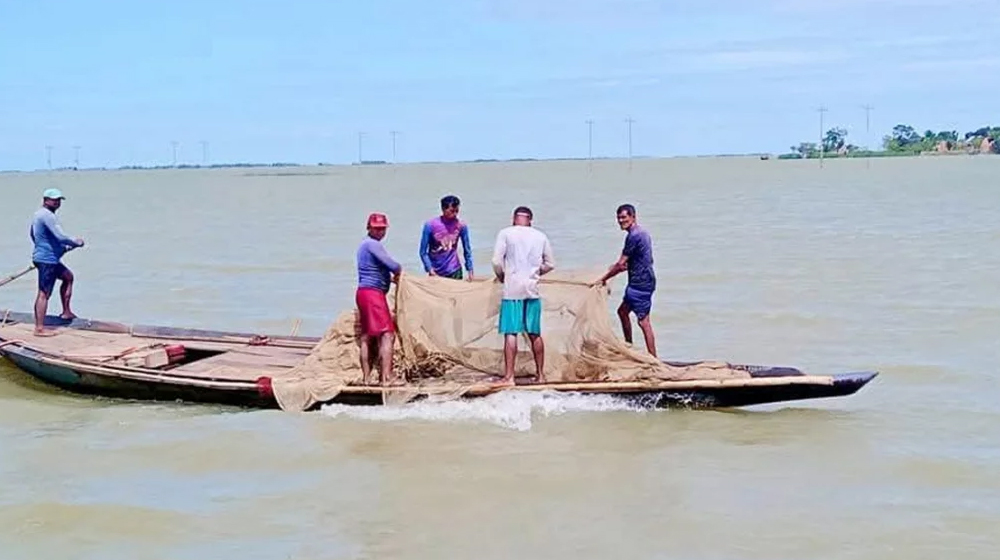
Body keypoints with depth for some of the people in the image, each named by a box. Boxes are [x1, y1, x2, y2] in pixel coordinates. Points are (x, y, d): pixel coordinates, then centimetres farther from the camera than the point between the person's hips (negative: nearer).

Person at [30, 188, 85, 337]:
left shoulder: (38, 214, 14)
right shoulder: (48, 216, -18)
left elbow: (32, 234, 27)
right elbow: (61, 237, -27)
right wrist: (76, 242, -8)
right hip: (47, 259, -11)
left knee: (68, 276, 24)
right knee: (44, 294, -8)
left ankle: (66, 312, 26)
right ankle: (39, 328, -7)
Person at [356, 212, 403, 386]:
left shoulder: (365, 245, 19)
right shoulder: (373, 244, -12)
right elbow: (393, 266, -18)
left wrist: (391, 277, 8)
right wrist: (399, 272, 4)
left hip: (364, 292, 11)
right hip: (373, 293, -11)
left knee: (367, 337, 12)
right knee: (387, 334, -14)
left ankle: (366, 378, 15)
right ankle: (386, 378, -20)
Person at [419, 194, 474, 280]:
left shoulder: (461, 225, -6)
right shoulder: (430, 225, -11)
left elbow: (467, 250, 3)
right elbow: (423, 252, -7)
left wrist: (470, 271, 1)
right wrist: (430, 270, -15)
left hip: (455, 272, 1)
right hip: (436, 273, -1)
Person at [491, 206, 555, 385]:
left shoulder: (505, 233, -2)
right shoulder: (540, 236, 8)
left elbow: (497, 261, -7)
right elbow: (550, 264, 13)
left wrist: (501, 276, 11)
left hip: (512, 289, -3)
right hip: (532, 289, 4)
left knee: (510, 333, -6)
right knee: (535, 334, 12)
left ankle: (509, 376, -10)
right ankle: (541, 374, 19)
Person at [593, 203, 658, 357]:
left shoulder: (633, 236, -17)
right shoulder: (642, 232, 14)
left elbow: (621, 264, -17)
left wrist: (603, 279, -7)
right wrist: (619, 266, 22)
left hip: (640, 282, -11)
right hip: (637, 282, 11)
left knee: (643, 321, -9)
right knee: (623, 311, 22)